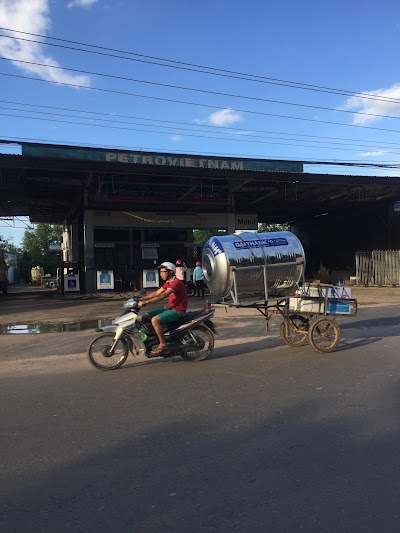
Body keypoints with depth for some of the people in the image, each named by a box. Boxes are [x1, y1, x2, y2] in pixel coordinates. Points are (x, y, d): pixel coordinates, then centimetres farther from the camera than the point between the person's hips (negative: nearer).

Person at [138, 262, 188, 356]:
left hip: (178, 310, -10)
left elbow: (163, 295, -30)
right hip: (169, 308, 10)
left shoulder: (177, 282, -18)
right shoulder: (167, 283, 15)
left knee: (155, 320, -28)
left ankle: (163, 345, -18)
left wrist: (146, 302, -34)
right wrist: (141, 299, 2)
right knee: (146, 316, 1)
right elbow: (156, 293, 12)